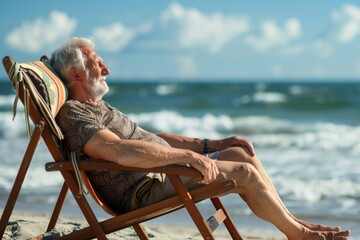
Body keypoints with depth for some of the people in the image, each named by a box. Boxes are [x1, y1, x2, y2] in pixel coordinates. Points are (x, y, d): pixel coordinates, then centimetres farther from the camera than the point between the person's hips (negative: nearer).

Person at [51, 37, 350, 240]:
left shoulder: (98, 107, 21)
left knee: (240, 153, 6)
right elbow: (119, 150, -30)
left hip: (160, 173, 10)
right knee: (245, 172, -12)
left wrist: (212, 145, 18)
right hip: (144, 189, -10)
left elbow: (151, 139, 24)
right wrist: (187, 155, -31)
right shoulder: (73, 113, -13)